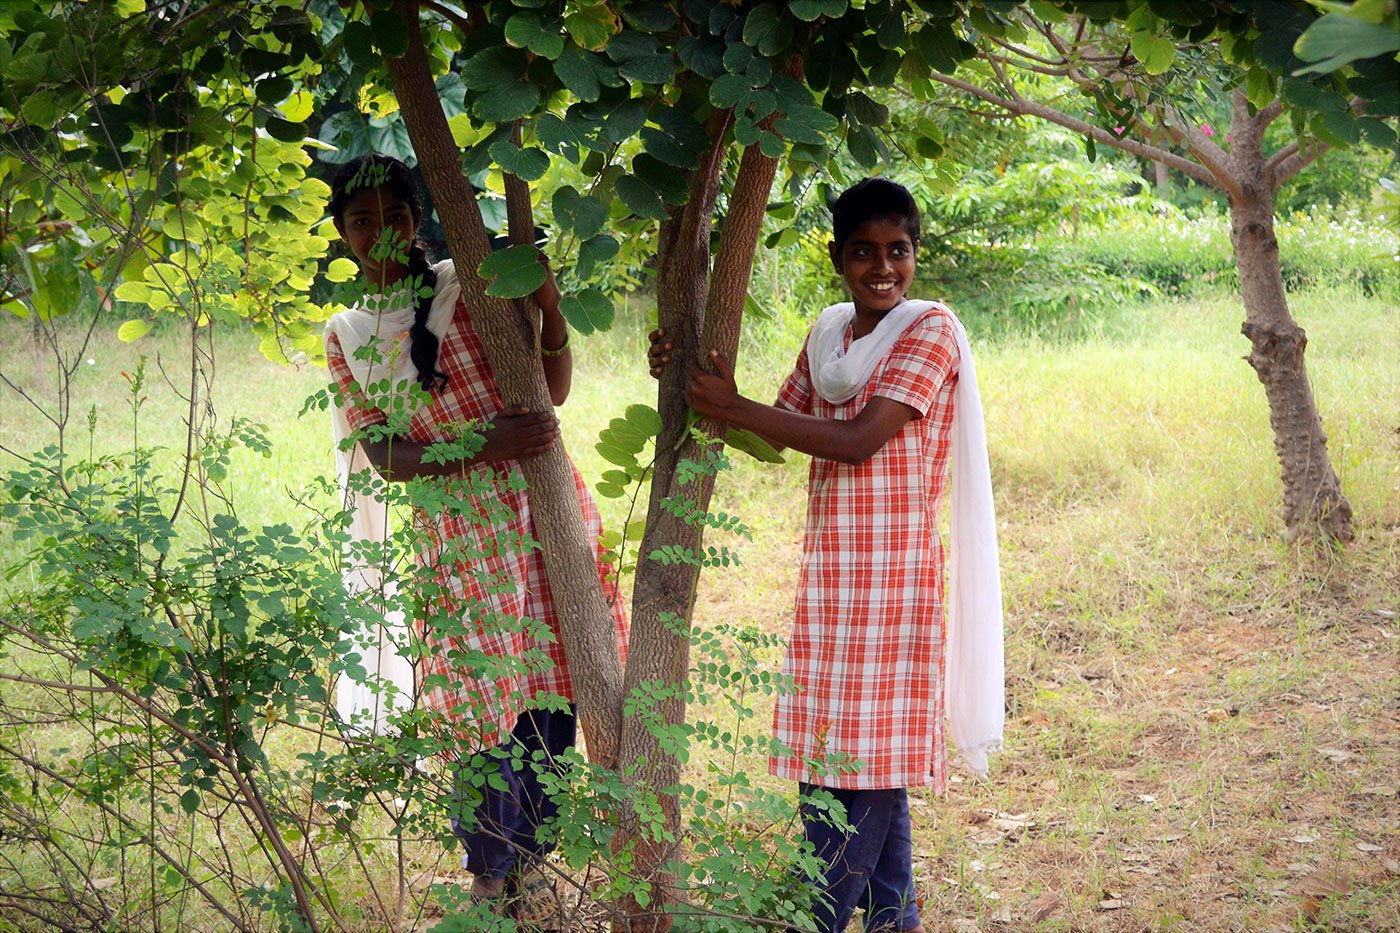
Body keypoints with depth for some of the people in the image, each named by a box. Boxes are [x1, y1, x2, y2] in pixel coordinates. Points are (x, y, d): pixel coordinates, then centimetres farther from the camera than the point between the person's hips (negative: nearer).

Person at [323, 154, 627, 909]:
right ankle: (489, 870, 16)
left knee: (549, 689, 2)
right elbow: (385, 455, -4)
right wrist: (487, 446, -20)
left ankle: (530, 856, 18)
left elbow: (555, 391, -3)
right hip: (458, 529, 1)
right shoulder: (348, 335, 7)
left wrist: (549, 309, -22)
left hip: (541, 507, 0)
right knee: (485, 700, 0)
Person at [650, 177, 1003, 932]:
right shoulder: (829, 334, 12)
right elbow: (776, 435, 16)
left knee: (863, 761, -3)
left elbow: (857, 441, -18)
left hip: (890, 580, -7)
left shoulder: (930, 331, -9)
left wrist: (732, 407, -17)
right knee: (866, 765, 12)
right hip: (829, 576, 7)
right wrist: (697, 385, 2)